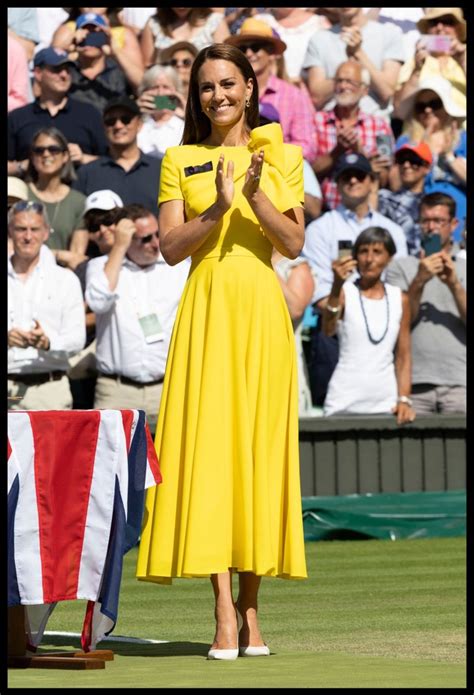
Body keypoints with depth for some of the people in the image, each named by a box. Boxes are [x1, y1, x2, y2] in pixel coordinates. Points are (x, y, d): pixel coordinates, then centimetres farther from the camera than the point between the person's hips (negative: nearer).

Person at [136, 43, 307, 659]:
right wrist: (219, 207, -14)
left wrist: (256, 198, -13)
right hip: (206, 306, -1)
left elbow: (294, 244, 2)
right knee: (208, 443, -10)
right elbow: (170, 247, 1)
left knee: (259, 446, -1)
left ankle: (251, 605, 5)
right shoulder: (180, 161, 10)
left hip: (261, 309, 1)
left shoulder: (281, 157, 10)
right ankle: (225, 608, -15)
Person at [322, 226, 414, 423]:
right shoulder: (345, 292, -1)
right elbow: (328, 330, -21)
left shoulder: (399, 298, 9)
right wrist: (337, 287, -36)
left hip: (386, 400, 3)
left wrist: (404, 399, -1)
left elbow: (403, 355, 11)